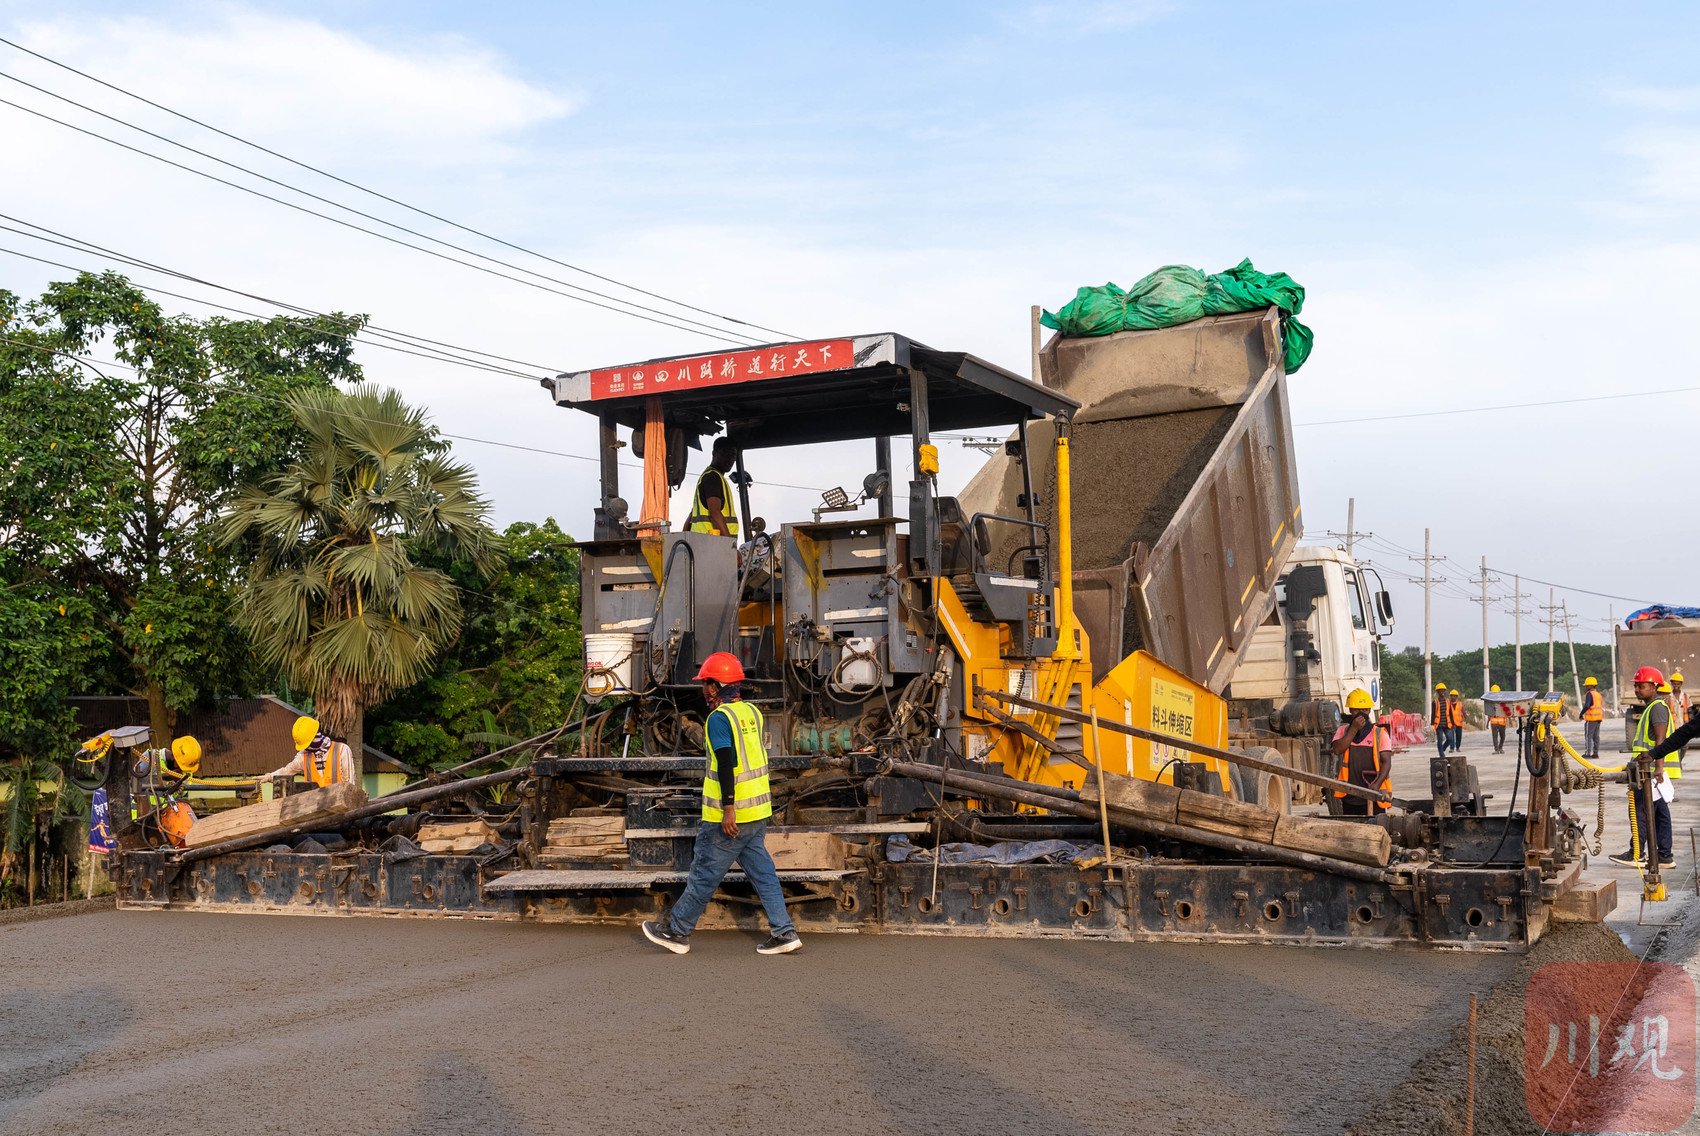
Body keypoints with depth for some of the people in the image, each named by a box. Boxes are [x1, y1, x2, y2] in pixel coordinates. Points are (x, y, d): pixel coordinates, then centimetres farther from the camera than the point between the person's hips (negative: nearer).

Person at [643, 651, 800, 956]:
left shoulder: (719, 717, -15)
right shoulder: (752, 712, 10)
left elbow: (726, 764, -22)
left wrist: (728, 808, -24)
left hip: (729, 816, -8)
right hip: (757, 812, 8)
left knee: (704, 875, 4)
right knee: (763, 873, 10)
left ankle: (676, 931, 16)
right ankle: (784, 932, 6)